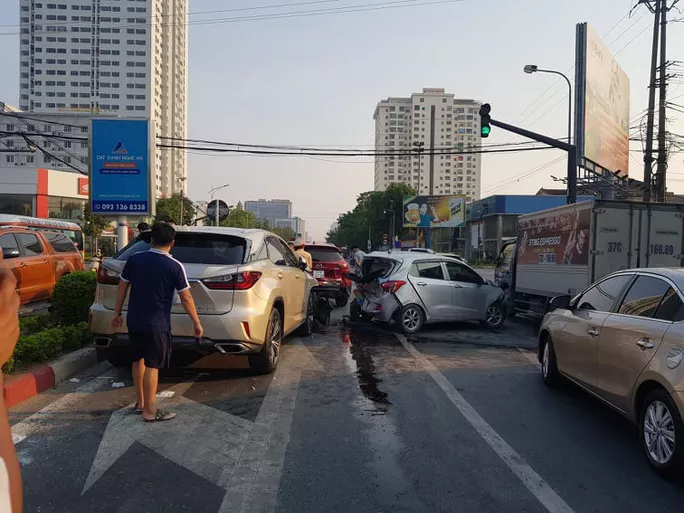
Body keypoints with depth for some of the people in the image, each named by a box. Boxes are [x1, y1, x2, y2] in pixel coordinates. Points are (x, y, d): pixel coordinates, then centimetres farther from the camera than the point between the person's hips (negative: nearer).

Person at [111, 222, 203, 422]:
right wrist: (197, 323, -2)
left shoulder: (134, 259, 1)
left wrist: (117, 313, 18)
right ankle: (149, 411, 8)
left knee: (138, 360, 18)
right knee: (152, 366, 1)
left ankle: (140, 403, 31)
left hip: (134, 321, 5)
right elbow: (186, 298, -10)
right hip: (157, 325, -5)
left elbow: (122, 287, 7)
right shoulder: (175, 266, -12)